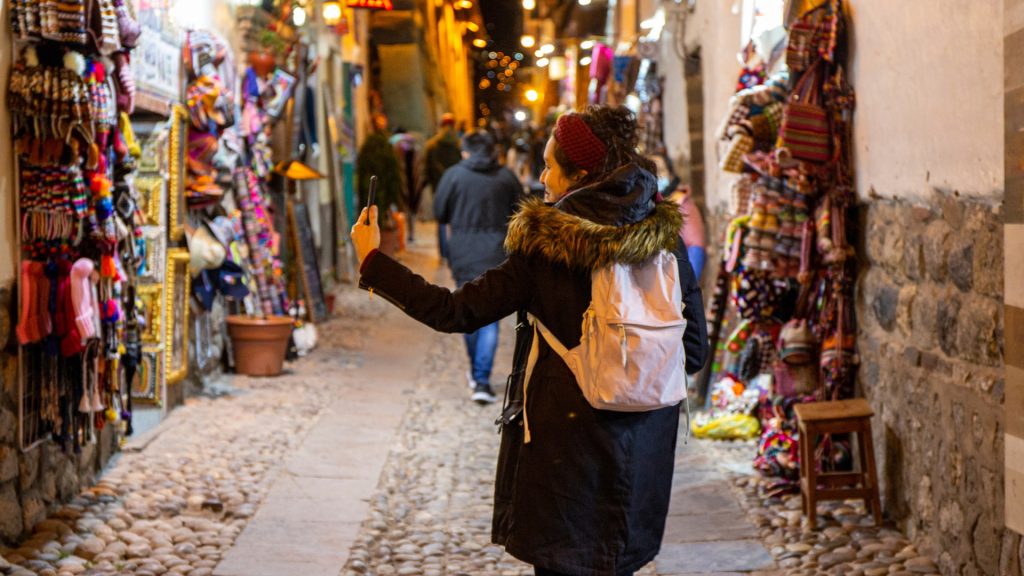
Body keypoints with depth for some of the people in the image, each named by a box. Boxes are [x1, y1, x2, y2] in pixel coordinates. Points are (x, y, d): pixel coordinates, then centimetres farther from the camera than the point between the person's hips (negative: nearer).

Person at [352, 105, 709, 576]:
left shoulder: (546, 251, -14)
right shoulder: (666, 240, -3)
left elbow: (456, 312, -10)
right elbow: (694, 350, 2)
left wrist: (372, 260, -1)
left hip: (565, 446, -4)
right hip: (642, 455, 4)